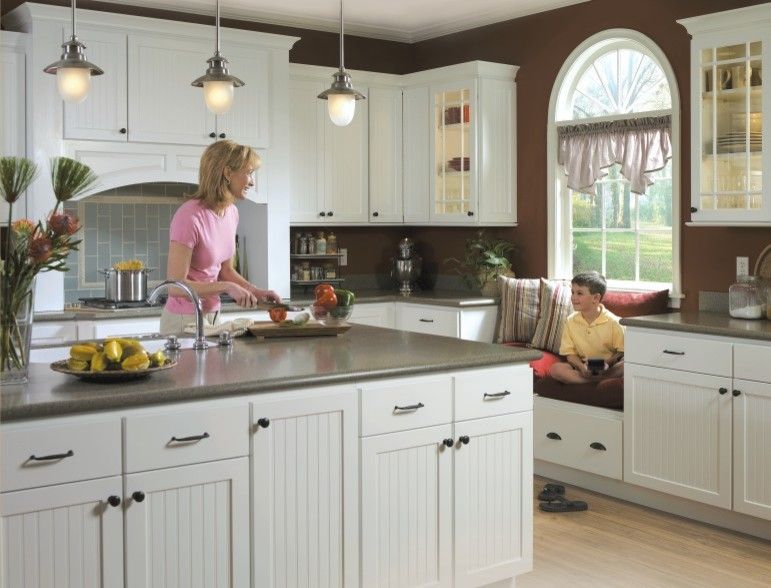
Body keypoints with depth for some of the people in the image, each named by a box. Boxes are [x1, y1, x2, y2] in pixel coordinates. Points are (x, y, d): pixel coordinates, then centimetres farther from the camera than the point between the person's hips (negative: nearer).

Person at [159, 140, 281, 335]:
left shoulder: (231, 212, 3)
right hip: (184, 321, -7)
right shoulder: (189, 217, -21)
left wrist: (256, 292, 0)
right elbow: (175, 286, -21)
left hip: (212, 316, 8)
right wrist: (227, 287, -22)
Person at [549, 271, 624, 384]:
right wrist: (581, 366, -18)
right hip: (583, 367, 3)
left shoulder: (613, 322, -10)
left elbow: (621, 352, -5)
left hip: (610, 367, -3)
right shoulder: (570, 321, -1)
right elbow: (570, 353, 1)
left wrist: (608, 363, -23)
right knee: (555, 369, -25)